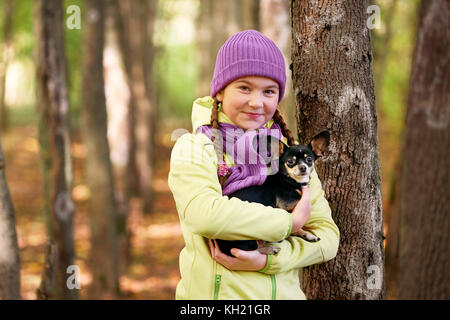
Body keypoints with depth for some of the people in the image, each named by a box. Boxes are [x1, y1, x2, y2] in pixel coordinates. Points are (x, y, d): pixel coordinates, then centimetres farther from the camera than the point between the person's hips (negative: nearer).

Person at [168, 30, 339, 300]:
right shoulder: (193, 148, -5)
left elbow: (327, 235, 1)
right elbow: (205, 214, -23)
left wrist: (269, 260, -15)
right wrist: (290, 222, -16)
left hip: (285, 292, 3)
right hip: (214, 291, -3)